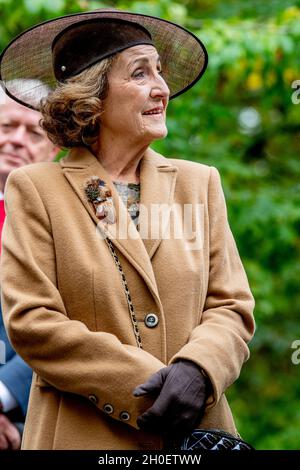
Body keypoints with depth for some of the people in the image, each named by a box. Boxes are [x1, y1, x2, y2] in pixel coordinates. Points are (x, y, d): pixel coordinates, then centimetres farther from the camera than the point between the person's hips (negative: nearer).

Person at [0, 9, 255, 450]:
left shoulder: (200, 183, 8)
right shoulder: (36, 188, -3)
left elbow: (231, 306, 6)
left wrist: (197, 370, -15)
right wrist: (146, 382, -15)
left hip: (196, 430, 3)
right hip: (83, 434, -3)